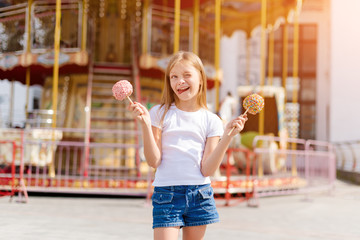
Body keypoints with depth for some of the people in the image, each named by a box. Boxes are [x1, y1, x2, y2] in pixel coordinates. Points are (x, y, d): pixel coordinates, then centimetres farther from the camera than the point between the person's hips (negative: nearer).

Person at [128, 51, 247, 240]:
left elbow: (207, 169, -4)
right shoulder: (159, 113, 1)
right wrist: (145, 124, -15)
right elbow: (153, 161, -6)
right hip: (166, 193, -2)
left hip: (199, 194, 2)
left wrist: (227, 136, -11)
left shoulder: (211, 120, 4)